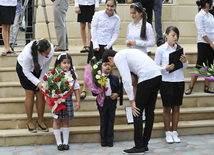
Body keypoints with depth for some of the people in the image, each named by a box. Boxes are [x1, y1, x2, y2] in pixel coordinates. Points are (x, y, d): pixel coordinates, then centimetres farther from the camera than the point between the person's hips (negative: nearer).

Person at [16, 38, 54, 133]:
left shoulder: (51, 50, -31)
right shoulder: (28, 53, -41)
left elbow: (46, 67, -12)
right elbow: (26, 72, -26)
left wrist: (41, 81, -10)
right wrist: (38, 83, -34)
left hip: (38, 69, 3)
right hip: (23, 68, -3)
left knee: (41, 94, -2)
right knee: (30, 94, -5)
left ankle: (40, 122, 11)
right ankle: (29, 122, 9)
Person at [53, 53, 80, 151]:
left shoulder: (72, 74, 3)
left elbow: (76, 88, 7)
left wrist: (78, 101, 6)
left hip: (68, 99, 2)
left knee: (66, 121, 9)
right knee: (57, 120, 5)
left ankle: (66, 142, 18)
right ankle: (59, 143, 14)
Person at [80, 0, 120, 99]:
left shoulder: (117, 19, 2)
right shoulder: (98, 14, -2)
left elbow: (115, 34, 5)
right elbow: (93, 29, -2)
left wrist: (108, 46, -5)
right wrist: (95, 45, -7)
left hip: (107, 46, 1)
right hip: (95, 44, -1)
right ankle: (84, 90, 4)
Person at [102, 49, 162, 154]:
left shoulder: (118, 57, 1)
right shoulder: (126, 53, 28)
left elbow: (126, 80, -9)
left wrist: (132, 101, -6)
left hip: (147, 77, -9)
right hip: (157, 75, 9)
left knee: (137, 113, -1)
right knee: (149, 111, 13)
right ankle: (144, 145, 21)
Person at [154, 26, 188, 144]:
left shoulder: (180, 48, 6)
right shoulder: (161, 49, -3)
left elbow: (184, 67, 11)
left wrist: (185, 62, -11)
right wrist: (166, 68, -21)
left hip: (179, 81, 3)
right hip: (166, 81, -3)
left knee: (176, 107, 8)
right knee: (167, 108, 4)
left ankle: (174, 132, 18)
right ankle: (168, 133, 15)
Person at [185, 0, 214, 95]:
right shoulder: (200, 16, -9)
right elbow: (202, 33, -13)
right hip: (203, 44, -7)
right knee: (199, 66, -7)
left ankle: (206, 87, 14)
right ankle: (190, 87, -1)